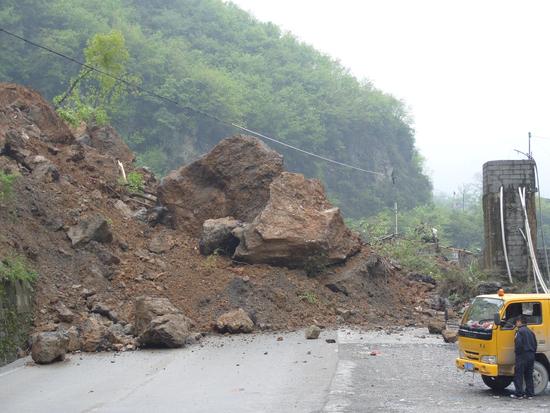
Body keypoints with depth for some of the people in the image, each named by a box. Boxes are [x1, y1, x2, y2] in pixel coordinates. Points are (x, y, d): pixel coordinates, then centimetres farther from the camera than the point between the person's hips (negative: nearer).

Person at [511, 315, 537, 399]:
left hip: (522, 356, -8)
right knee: (529, 375, 13)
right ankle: (530, 393, 12)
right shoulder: (530, 332, 16)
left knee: (518, 375, -3)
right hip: (531, 356, 8)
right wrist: (533, 353, 20)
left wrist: (517, 353, -6)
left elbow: (518, 344, -19)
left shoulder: (520, 331, -10)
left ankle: (519, 394, -5)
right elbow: (535, 344, 17)